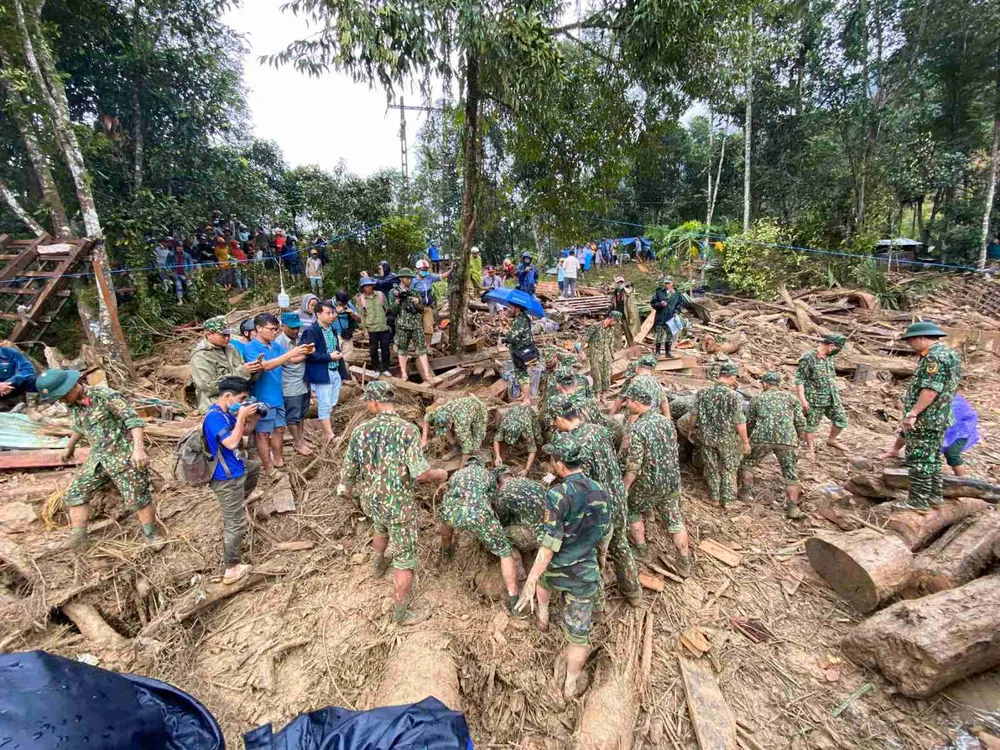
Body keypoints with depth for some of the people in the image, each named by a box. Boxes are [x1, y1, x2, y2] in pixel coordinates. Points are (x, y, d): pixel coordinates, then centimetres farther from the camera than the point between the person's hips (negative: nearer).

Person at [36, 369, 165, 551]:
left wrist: (138, 448, -35)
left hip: (124, 455, -8)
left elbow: (133, 419, -25)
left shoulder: (105, 396, -18)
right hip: (98, 458, 8)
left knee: (137, 498, -6)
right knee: (76, 494, 6)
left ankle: (151, 535, 10)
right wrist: (70, 446, 40)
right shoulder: (72, 405, 6)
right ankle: (77, 539, 16)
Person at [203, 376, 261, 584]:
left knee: (255, 467, 37)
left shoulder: (226, 412, 4)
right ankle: (231, 569, 9)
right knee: (236, 524, -1)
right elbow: (232, 443, -32)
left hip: (235, 469, 9)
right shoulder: (215, 416, -24)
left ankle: (238, 503, 40)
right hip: (227, 478, -9)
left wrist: (254, 417, -2)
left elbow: (245, 432, 16)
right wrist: (241, 416, -26)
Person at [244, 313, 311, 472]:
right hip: (263, 399, -7)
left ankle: (278, 461, 32)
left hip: (277, 397, 7)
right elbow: (266, 365, -31)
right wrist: (291, 353, -36)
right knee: (264, 434, 6)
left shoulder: (275, 345, 5)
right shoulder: (251, 348, -17)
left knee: (279, 429, 17)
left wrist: (305, 353, -13)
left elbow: (293, 360, 8)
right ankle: (269, 469, 16)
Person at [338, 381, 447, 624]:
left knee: (381, 529, 38)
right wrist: (441, 474, -5)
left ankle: (379, 564, 64)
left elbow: (348, 469, 2)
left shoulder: (361, 430, -9)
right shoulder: (407, 430, -22)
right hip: (400, 504, -5)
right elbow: (422, 474, -26)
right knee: (405, 560, 12)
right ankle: (401, 613, 25)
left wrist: (346, 490, 23)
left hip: (371, 501, 5)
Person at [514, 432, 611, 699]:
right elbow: (603, 536, 7)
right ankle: (571, 685, 30)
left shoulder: (558, 495, -24)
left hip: (555, 572, -2)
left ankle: (543, 616, 52)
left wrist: (530, 581, -20)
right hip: (584, 576, 2)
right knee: (579, 635, 15)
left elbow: (549, 544, -25)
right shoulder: (601, 492, -6)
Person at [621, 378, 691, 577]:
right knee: (674, 519, 17)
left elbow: (634, 467, -22)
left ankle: (641, 549, 31)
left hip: (648, 485, -5)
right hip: (672, 482, 5)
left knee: (633, 511, 21)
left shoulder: (638, 429, -24)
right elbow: (673, 451, 8)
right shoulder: (666, 421, -3)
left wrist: (623, 487, -9)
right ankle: (684, 562, 27)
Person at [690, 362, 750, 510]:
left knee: (712, 467, 19)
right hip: (727, 438, -3)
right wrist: (745, 441, -5)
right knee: (729, 469, 17)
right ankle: (727, 500, 24)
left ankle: (715, 497, 31)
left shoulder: (702, 393, -8)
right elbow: (739, 423, -17)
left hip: (706, 436, 3)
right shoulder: (734, 396, -19)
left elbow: (694, 415, 0)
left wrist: (692, 430, 15)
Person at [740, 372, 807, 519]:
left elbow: (749, 423, 16)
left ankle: (745, 492, 21)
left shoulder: (757, 399, 16)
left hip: (762, 438, -1)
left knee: (748, 462, 21)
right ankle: (792, 507, 6)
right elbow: (800, 422, 10)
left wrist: (752, 437, 34)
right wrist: (798, 439, 26)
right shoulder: (791, 398, 18)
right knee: (790, 473, 10)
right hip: (787, 440, 1)